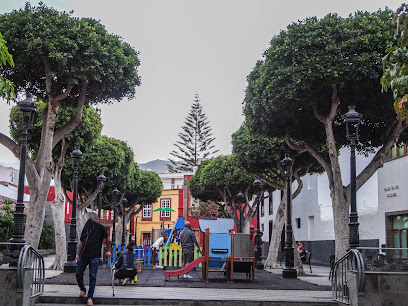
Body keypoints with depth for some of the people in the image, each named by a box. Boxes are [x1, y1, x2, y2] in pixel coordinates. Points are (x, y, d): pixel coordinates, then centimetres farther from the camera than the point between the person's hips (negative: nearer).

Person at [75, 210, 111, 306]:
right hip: (83, 255, 4)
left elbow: (107, 239, 12)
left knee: (92, 277, -5)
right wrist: (78, 254, 14)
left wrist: (108, 251, 11)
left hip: (94, 256, -4)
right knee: (78, 274, 2)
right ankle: (83, 290, 27)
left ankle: (90, 298, 0)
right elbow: (81, 242, 19)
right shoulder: (86, 227, 14)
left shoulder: (100, 227, 3)